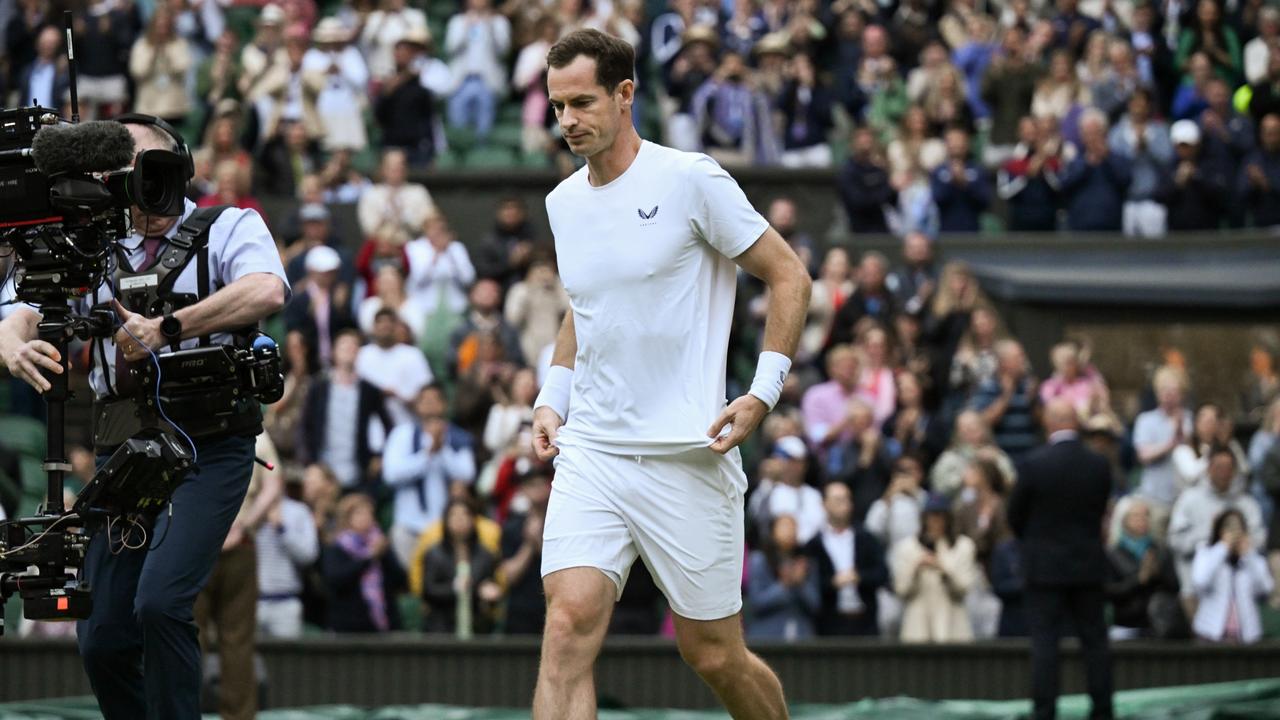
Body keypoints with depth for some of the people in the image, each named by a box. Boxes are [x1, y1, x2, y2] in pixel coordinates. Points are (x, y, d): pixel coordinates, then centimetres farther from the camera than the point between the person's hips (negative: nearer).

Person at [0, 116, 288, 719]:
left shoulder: (230, 228, 5)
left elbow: (266, 292, -17)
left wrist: (167, 329, -28)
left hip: (208, 446, -5)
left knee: (160, 601, -23)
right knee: (102, 639, 0)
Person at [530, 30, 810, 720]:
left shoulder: (689, 179, -7)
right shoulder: (563, 203, 11)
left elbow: (789, 276, -2)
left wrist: (763, 392, -10)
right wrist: (552, 397, 14)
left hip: (687, 456, -4)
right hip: (590, 451, 4)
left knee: (714, 656, 3)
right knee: (569, 622, -17)